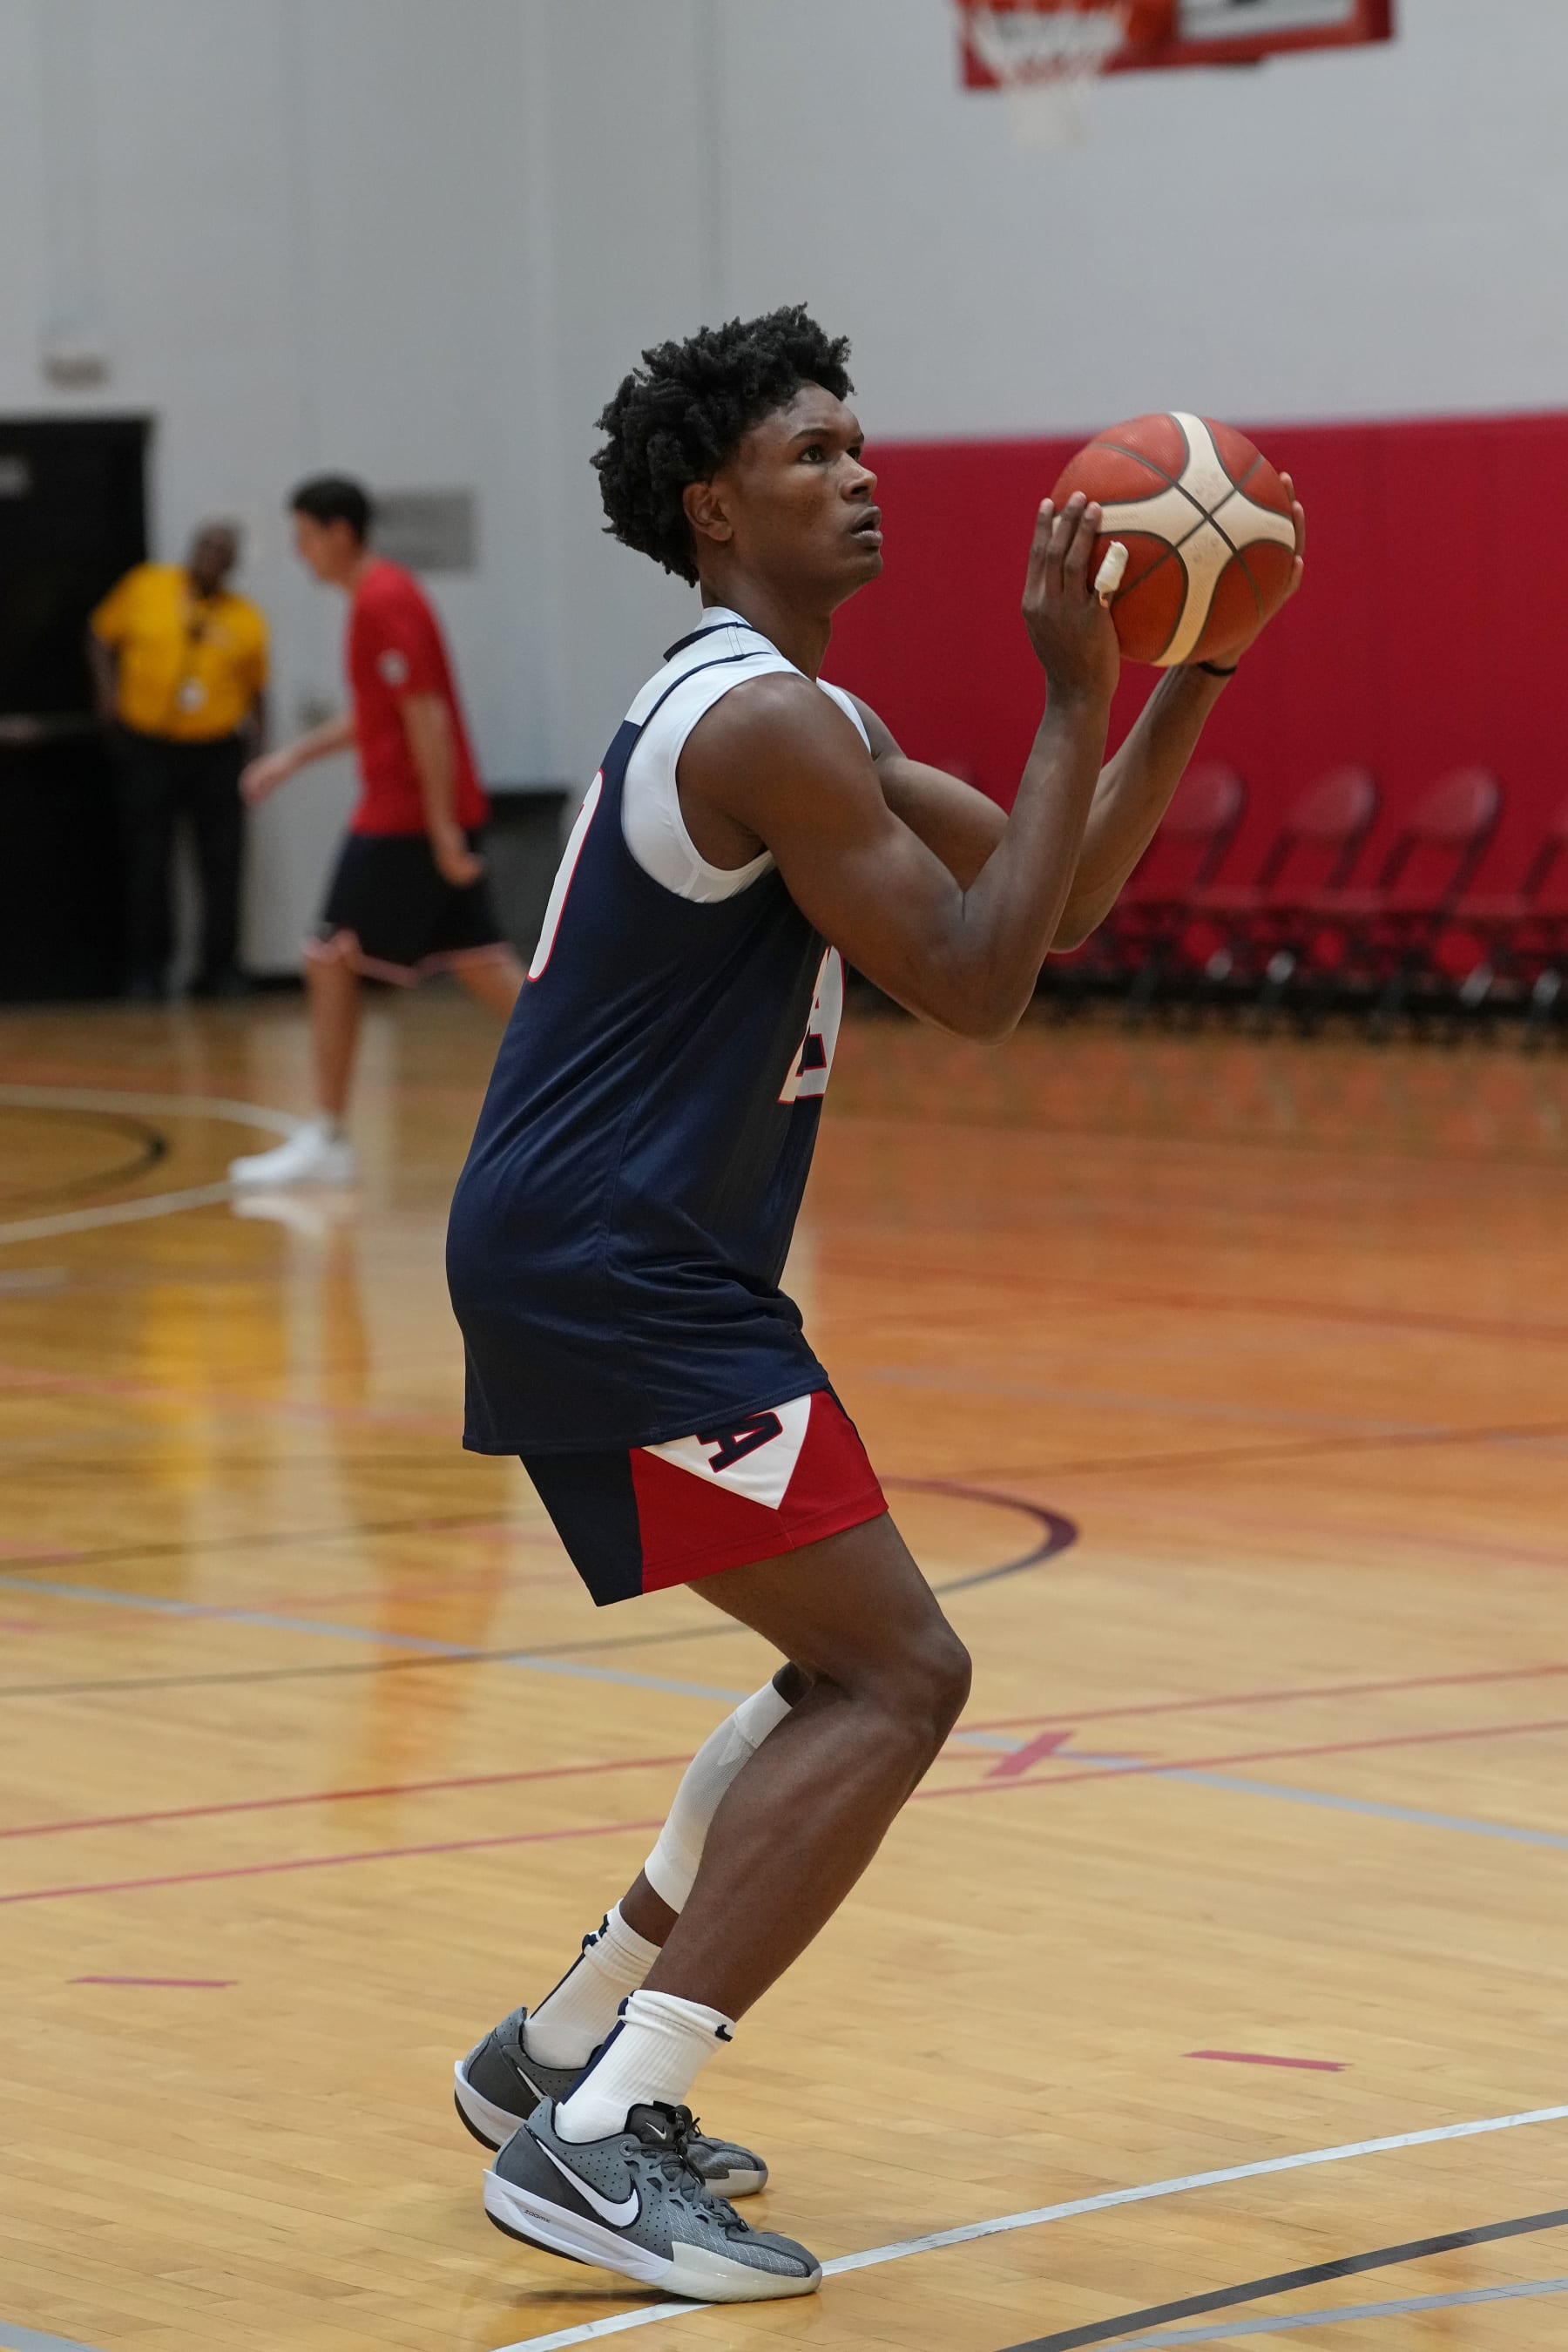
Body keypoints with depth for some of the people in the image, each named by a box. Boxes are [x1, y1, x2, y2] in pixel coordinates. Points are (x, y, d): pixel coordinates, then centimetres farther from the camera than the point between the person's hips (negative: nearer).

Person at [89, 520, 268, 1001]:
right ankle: (148, 966, 16)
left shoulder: (246, 619, 3)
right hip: (149, 747, -1)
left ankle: (221, 967, 12)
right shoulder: (145, 587, 1)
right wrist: (107, 688, -1)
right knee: (147, 864, 4)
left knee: (222, 865, 2)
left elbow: (255, 687, 10)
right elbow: (102, 633, 11)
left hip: (218, 750, 1)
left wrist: (257, 727, -5)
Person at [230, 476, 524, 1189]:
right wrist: (295, 755, 22)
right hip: (423, 815, 10)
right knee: (481, 964, 8)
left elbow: (427, 717, -20)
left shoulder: (382, 603, -15)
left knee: (330, 962, -3)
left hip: (404, 818, -10)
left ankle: (327, 1142, 1)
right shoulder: (382, 592, 16)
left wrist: (442, 829, -22)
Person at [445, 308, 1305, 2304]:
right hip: (606, 1267, -10)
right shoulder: (758, 722, -15)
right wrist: (1073, 696, -15)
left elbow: (1057, 894, 20)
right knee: (898, 1677, -13)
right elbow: (977, 985, -18)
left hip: (615, 1263, 10)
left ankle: (564, 2045, 24)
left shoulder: (800, 720, 18)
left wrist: (1190, 680, 9)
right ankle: (598, 2138, -16)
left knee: (858, 1675, 18)